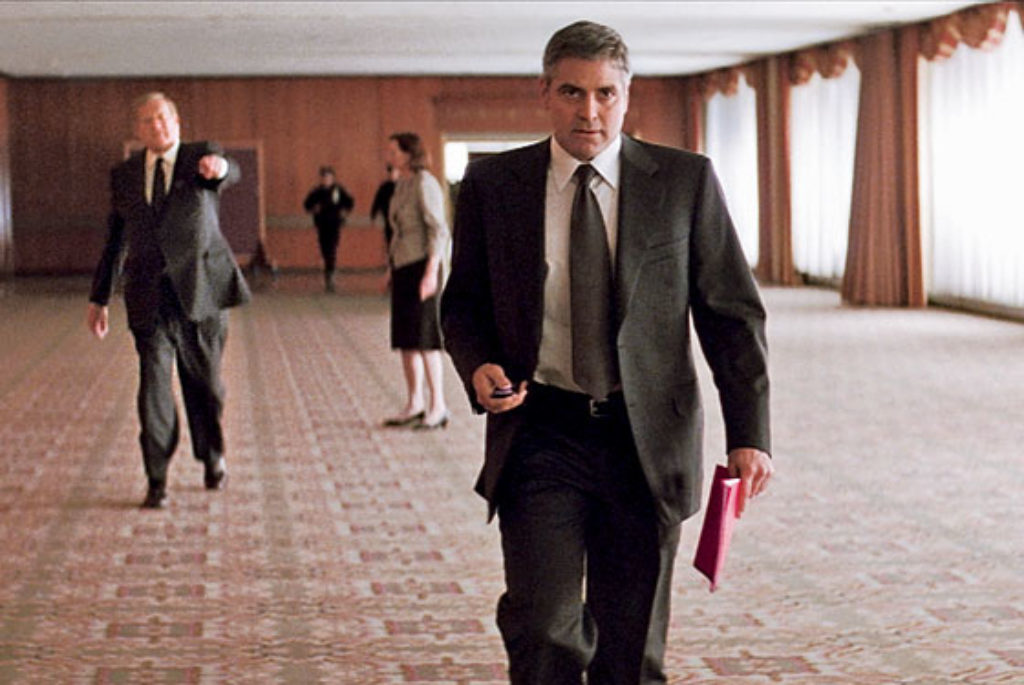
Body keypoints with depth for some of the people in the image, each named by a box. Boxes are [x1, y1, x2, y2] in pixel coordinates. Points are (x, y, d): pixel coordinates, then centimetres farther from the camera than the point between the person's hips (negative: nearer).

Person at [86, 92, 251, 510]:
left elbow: (230, 174, -25)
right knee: (153, 384, -6)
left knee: (204, 382, 10)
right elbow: (113, 242, 14)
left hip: (201, 289, -1)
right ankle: (157, 482, -2)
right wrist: (99, 299, 14)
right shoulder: (123, 175, 8)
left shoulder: (200, 158, 0)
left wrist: (218, 167, -51)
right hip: (150, 298, 1)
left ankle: (212, 457, 34)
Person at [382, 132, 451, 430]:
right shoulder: (403, 184, 13)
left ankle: (438, 406, -5)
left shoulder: (425, 184, -14)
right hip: (403, 266, 9)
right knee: (404, 339, 9)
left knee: (423, 338, -10)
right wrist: (393, 269, 20)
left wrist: (431, 272, -25)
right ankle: (415, 404, 14)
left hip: (422, 267, -9)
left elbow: (439, 230, -19)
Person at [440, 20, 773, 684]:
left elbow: (732, 313, 2)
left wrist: (749, 433, -7)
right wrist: (480, 366, -9)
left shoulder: (686, 181, 1)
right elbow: (463, 305, 13)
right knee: (542, 631, -11)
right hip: (540, 435, 0)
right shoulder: (492, 184, 3)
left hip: (647, 439, 0)